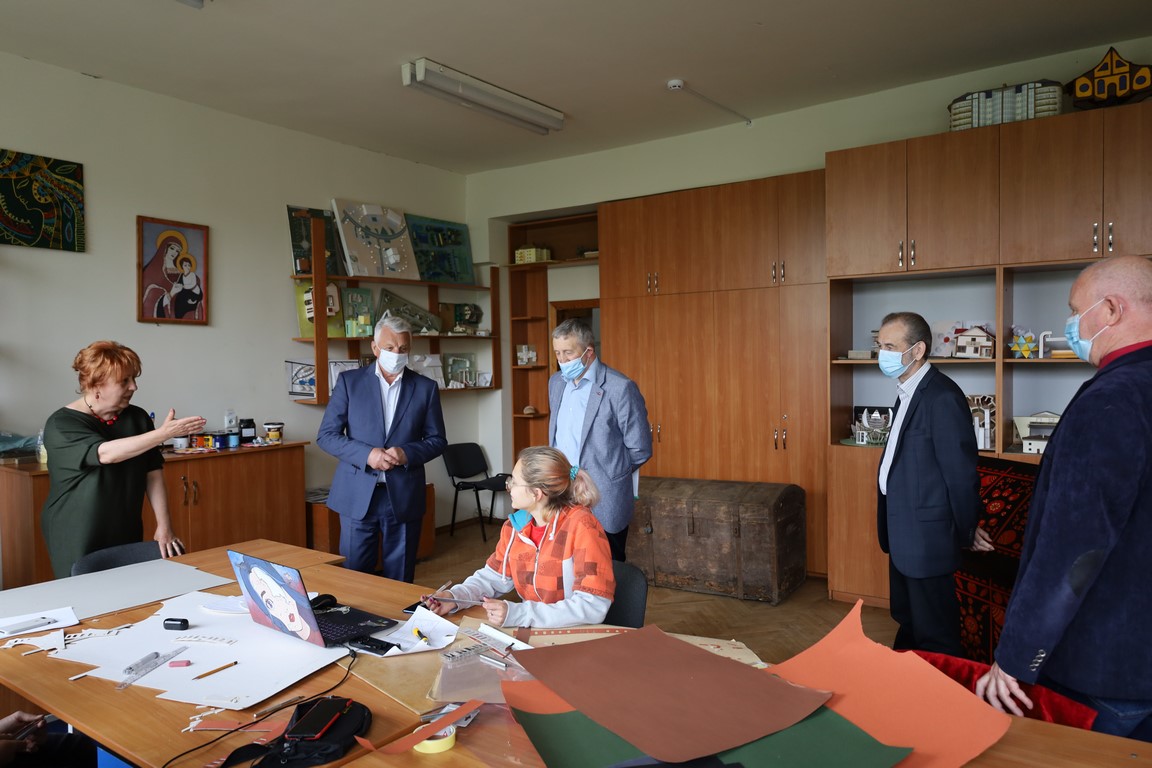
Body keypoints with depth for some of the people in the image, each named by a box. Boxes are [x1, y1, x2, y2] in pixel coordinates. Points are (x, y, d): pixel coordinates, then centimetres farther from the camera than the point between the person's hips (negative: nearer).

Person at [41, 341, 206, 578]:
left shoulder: (137, 418, 1)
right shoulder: (61, 424, -12)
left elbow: (153, 472, -1)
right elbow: (106, 453, -30)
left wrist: (164, 526, -8)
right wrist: (164, 433, -37)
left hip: (128, 536, 4)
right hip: (77, 541, -4)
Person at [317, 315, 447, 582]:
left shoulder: (425, 387, 4)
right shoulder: (349, 381, 2)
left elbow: (437, 440, 7)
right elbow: (326, 435, 0)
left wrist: (407, 453, -13)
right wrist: (366, 454, -15)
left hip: (404, 497, 1)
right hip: (358, 495, 0)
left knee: (399, 578, 10)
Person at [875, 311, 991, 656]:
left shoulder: (942, 398, -21)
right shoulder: (908, 392, 10)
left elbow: (961, 473, -18)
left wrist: (967, 534, -7)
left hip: (927, 536, -10)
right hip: (904, 534, 10)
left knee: (934, 637, 5)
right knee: (907, 621, 22)